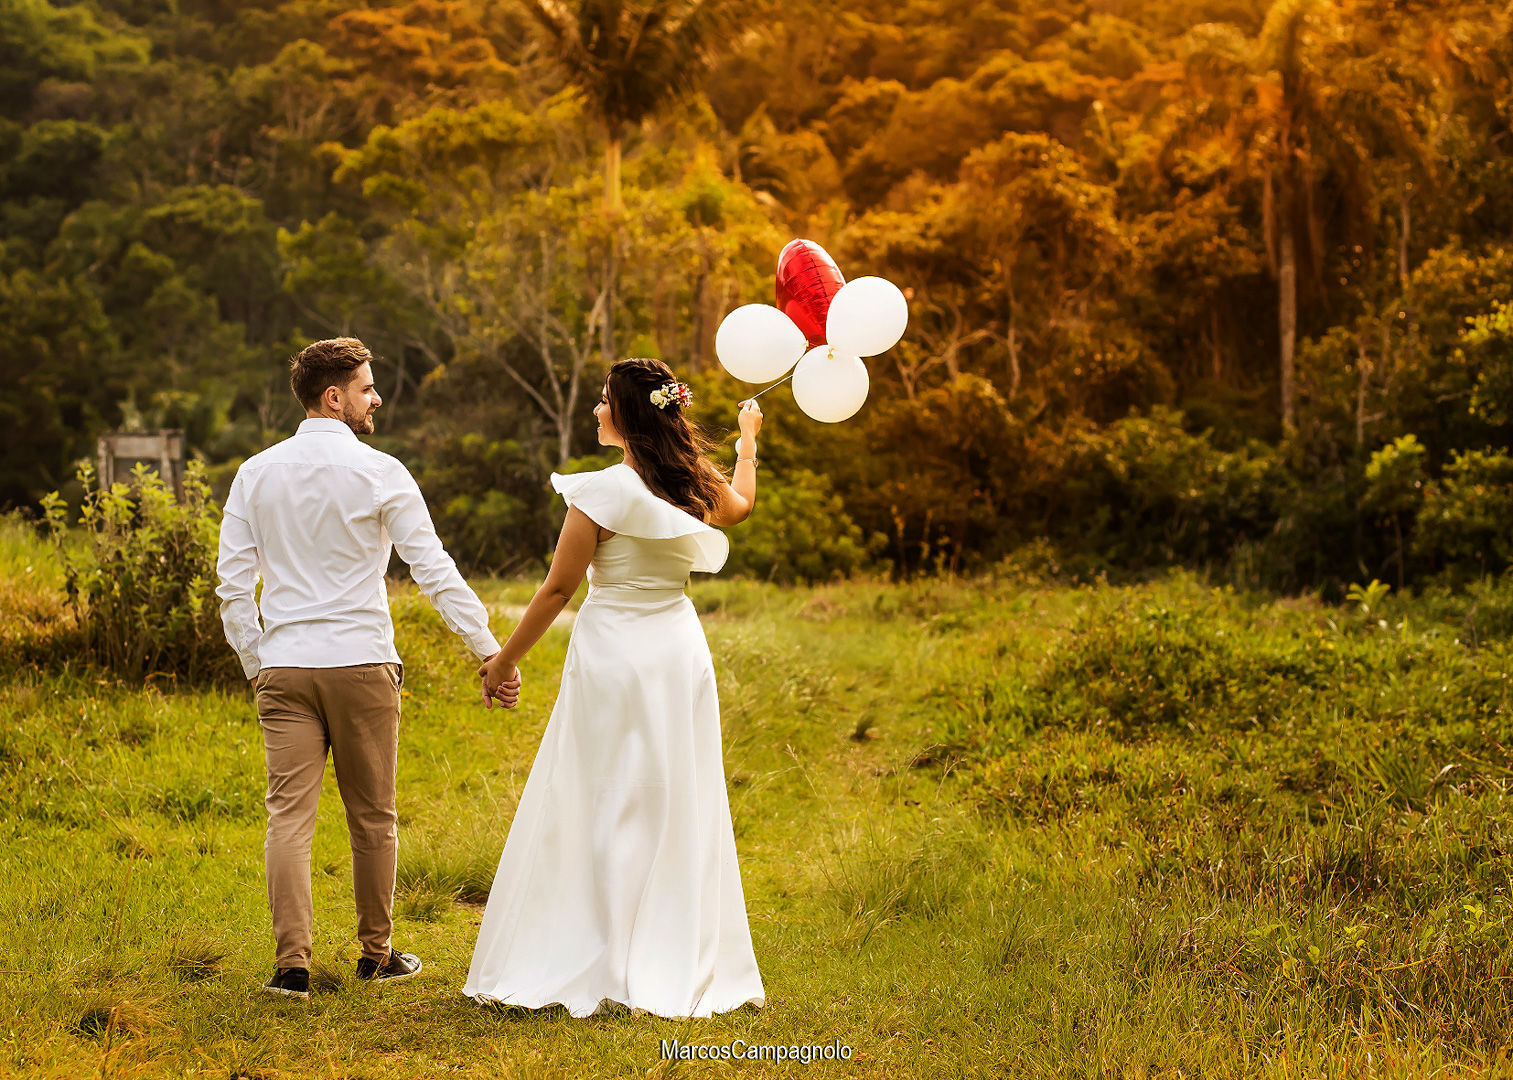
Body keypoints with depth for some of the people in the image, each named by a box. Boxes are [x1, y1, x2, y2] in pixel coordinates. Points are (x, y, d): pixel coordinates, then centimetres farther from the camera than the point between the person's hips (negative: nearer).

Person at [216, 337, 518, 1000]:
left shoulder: (256, 474, 6)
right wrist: (489, 651, -5)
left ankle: (292, 965, -6)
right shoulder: (378, 473, -5)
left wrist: (256, 666, 14)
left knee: (289, 815, 1)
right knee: (372, 817, 10)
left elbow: (234, 585, 5)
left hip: (283, 667, 3)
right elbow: (435, 571, -8)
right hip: (362, 664, -3)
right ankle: (376, 956, 21)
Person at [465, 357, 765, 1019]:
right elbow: (742, 503, 29)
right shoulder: (696, 486, 4)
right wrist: (748, 438, 48)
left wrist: (504, 660, 1)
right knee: (678, 811, 10)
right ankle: (676, 969, 15)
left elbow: (557, 590, -10)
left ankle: (590, 967, 3)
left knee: (595, 809, 1)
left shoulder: (602, 492, -14)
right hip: (680, 651, 6)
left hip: (613, 654, -6)